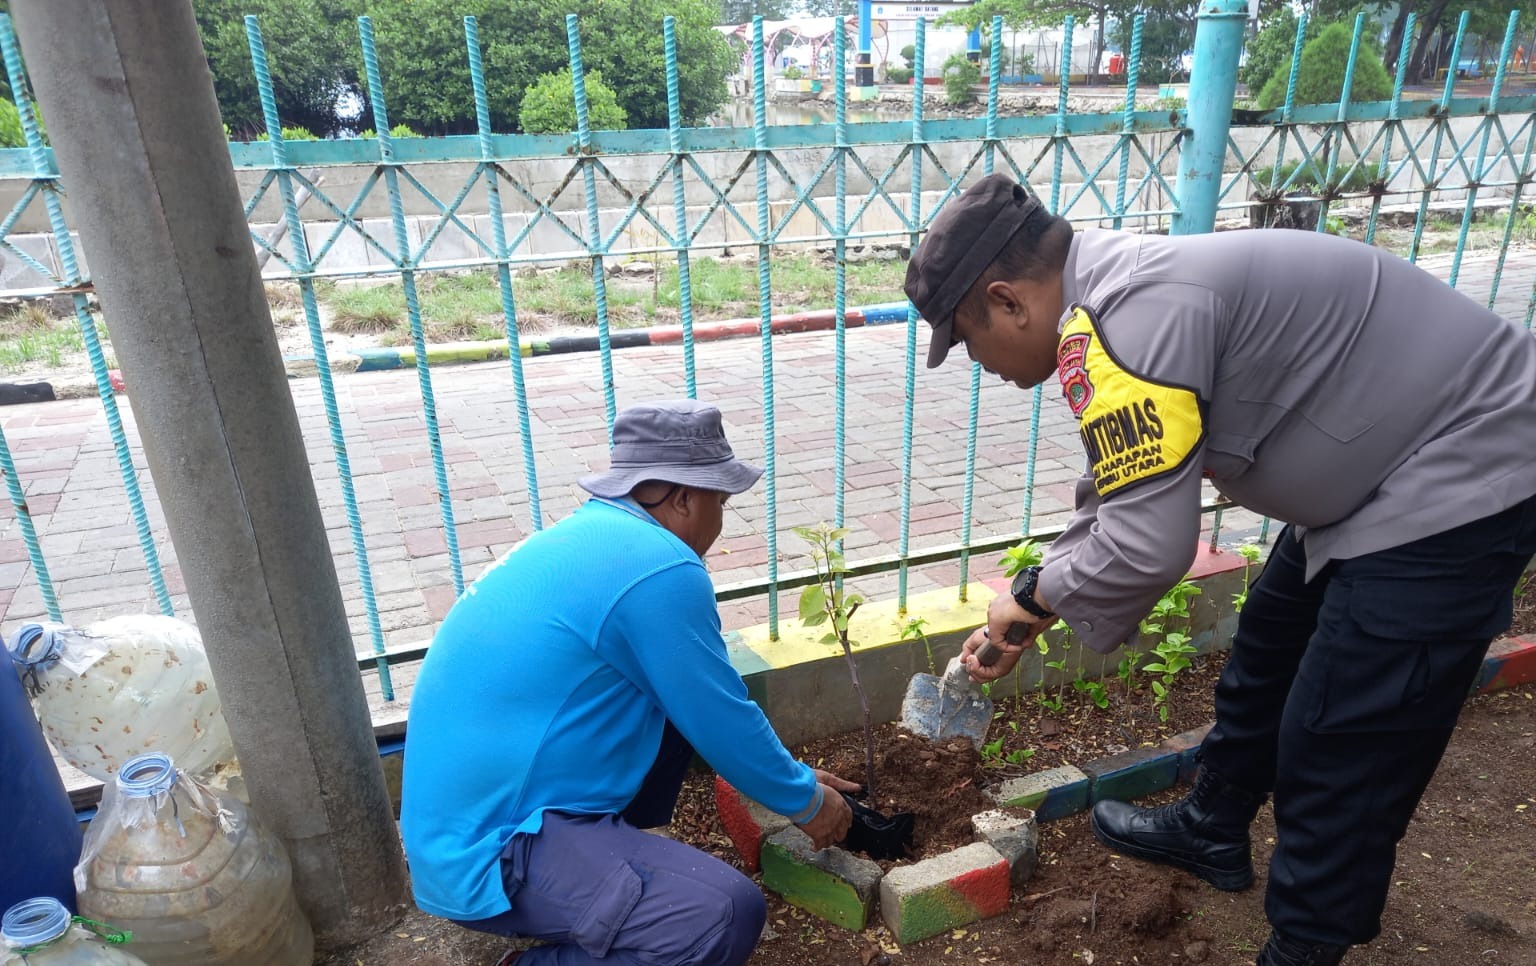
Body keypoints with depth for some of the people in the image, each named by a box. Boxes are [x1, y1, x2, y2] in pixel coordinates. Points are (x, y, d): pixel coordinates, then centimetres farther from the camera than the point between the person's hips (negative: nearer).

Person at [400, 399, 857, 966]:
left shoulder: (586, 535, 9)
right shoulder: (659, 570, -21)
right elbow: (724, 724, -11)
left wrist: (792, 776, 24)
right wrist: (806, 803, 9)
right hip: (488, 855, -10)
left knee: (672, 693, 13)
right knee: (729, 916, -22)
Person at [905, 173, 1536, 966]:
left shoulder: (1130, 314, -30)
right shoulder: (1116, 299, 3)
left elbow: (1146, 545, -31)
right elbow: (1116, 503, 12)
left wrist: (1034, 593, -11)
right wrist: (1025, 622, 13)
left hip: (1458, 479, -10)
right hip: (1381, 465, 10)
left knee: (1339, 747, -1)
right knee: (1266, 654, 22)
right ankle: (1211, 833, 43)